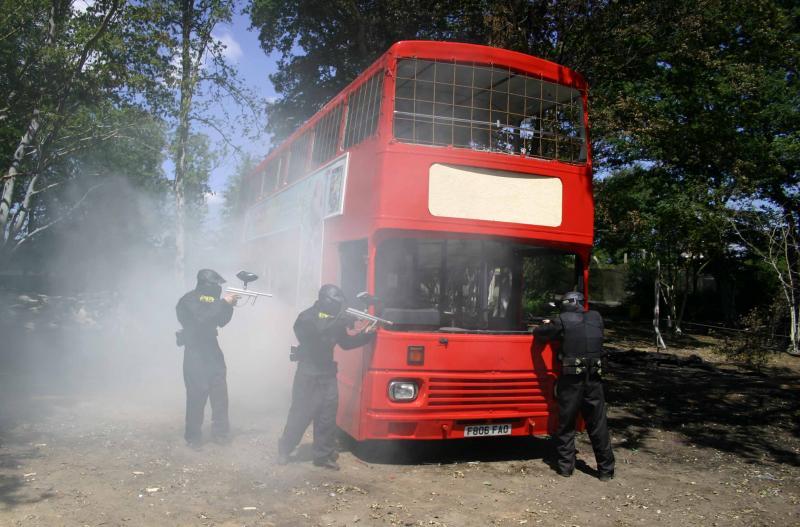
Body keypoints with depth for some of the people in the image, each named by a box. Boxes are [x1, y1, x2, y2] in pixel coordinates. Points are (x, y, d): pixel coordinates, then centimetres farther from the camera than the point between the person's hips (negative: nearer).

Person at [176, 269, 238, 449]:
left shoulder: (211, 300, 13)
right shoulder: (189, 300, -11)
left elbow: (221, 321, 13)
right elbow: (202, 316, -28)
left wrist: (229, 305, -2)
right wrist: (223, 302, -23)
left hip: (213, 351, 7)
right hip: (195, 354, -7)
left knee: (220, 391, 5)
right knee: (197, 394, -6)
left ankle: (220, 431, 14)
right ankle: (193, 436, 4)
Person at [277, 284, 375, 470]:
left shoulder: (333, 320, 10)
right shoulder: (306, 318, -10)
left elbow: (346, 343, 13)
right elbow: (319, 332, -27)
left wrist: (366, 335, 1)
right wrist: (341, 321, -28)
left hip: (328, 374, 6)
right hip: (307, 374, -5)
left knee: (328, 416, 2)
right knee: (300, 414, -1)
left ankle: (323, 455, 11)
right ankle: (284, 449, 17)